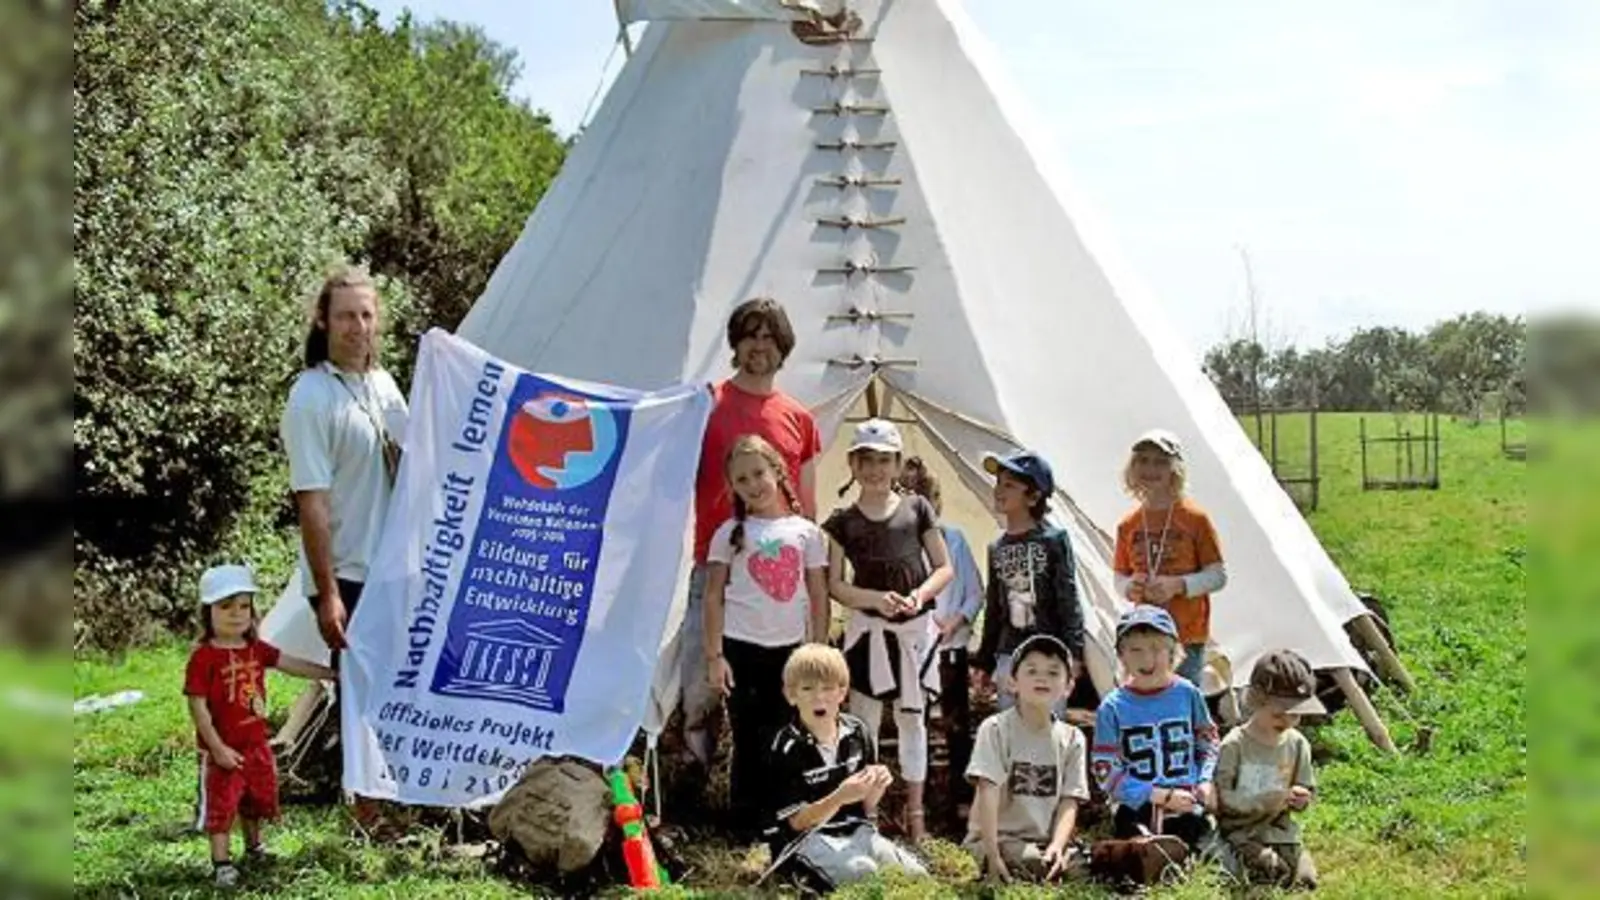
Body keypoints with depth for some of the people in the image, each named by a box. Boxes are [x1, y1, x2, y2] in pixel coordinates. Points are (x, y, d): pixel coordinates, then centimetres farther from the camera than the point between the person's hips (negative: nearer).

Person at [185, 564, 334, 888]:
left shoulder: (257, 649, 2)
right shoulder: (203, 657, -17)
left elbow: (292, 665, 6)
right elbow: (198, 707, -17)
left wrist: (331, 674, -1)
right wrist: (217, 748, -19)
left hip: (256, 745, 7)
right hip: (223, 750, -7)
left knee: (257, 799, 21)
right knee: (221, 805, 0)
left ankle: (254, 847, 41)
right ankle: (221, 862, 9)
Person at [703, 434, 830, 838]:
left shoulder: (805, 532, 4)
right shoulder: (730, 533, 1)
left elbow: (818, 597, 6)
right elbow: (714, 597, 0)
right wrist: (714, 656, -6)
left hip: (789, 649, 1)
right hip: (742, 648, -1)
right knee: (748, 741, 4)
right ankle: (745, 827, 11)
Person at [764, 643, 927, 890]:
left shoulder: (857, 732, 3)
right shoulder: (787, 749, -15)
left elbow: (864, 807, 11)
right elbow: (797, 822, -16)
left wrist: (877, 787, -13)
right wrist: (840, 798, -31)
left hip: (855, 831, 5)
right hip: (806, 840, -5)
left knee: (916, 874, -14)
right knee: (867, 875, -29)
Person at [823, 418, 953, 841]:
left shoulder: (917, 509, 1)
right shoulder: (843, 522, -1)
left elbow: (944, 567, 3)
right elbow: (834, 584, -3)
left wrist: (920, 594, -15)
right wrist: (877, 599, -18)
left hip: (916, 627, 1)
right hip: (868, 629, -1)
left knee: (912, 718, 10)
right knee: (864, 720, 2)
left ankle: (915, 813, 19)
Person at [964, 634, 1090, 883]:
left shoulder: (1072, 739, 6)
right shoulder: (996, 729, -6)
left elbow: (1069, 803, 1)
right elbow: (988, 793, -14)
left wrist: (1056, 846, -18)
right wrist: (993, 855, -22)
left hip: (1044, 842, 4)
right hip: (998, 838, -4)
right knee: (1039, 866, -33)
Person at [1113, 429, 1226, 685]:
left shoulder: (1194, 519, -2)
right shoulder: (1128, 526, 9)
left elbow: (1218, 576, -2)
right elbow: (1120, 577, 15)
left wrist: (1178, 585, -16)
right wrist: (1129, 587, -8)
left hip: (1187, 637, -3)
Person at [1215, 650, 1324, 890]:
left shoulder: (1297, 744, 3)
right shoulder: (1234, 745, -12)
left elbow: (1307, 789, 11)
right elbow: (1222, 798, -15)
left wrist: (1301, 799, -14)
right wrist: (1264, 800, -25)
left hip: (1281, 832, 6)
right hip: (1241, 832, -5)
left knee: (1305, 880, -13)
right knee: (1275, 874, -29)